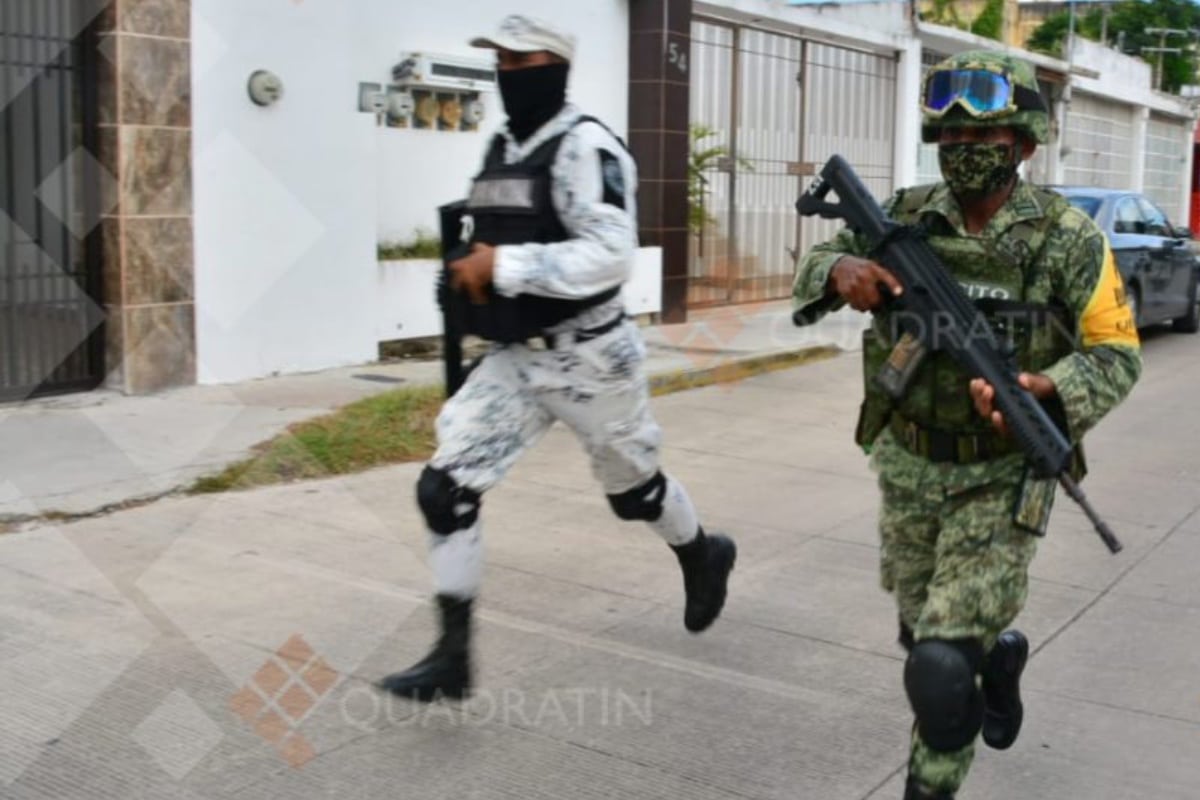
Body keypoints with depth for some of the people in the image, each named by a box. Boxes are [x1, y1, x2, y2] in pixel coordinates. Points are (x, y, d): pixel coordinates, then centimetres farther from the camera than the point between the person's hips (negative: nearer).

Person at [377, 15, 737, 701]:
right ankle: (452, 659, 4)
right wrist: (474, 273, 5)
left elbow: (610, 256, -29)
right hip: (514, 359, 7)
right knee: (446, 490, -5)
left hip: (589, 357, -7)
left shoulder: (585, 146, -17)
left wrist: (501, 267, -28)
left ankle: (705, 558, 48)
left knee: (634, 487, 15)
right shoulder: (502, 150, 9)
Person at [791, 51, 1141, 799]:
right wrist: (843, 269, -22)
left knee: (940, 670, -12)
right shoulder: (906, 217, -5)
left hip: (1002, 479, -4)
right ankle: (998, 653, 56)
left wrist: (1047, 389, -30)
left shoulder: (1068, 237, -14)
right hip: (908, 466, 4)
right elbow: (812, 267, 3)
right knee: (925, 630, 22)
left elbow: (1117, 355, -8)